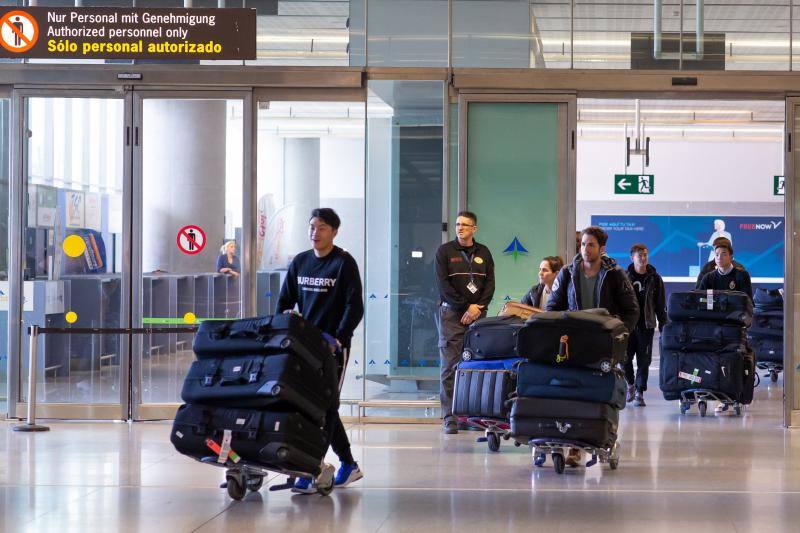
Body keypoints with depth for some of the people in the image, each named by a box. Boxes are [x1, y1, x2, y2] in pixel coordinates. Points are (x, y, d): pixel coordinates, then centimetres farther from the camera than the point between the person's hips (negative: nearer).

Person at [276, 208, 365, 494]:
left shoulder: (344, 263, -5)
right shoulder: (299, 262, 10)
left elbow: (355, 306, -11)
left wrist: (339, 337, -21)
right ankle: (348, 465, 22)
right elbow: (285, 301, 14)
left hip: (334, 344, -6)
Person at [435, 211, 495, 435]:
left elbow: (490, 283, 9)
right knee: (450, 365, -6)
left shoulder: (483, 253, 13)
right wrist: (465, 307, -10)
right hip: (451, 314, -3)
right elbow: (443, 284, -4)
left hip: (477, 315, 3)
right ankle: (450, 418, -6)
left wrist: (477, 306, -7)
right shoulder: (445, 251, 4)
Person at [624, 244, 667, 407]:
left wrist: (663, 325, 5)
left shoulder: (654, 279, 5)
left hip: (646, 326, 0)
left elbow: (661, 304, 9)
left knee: (644, 360, -1)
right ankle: (631, 384, 25)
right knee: (625, 358, 0)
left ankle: (639, 393, 6)